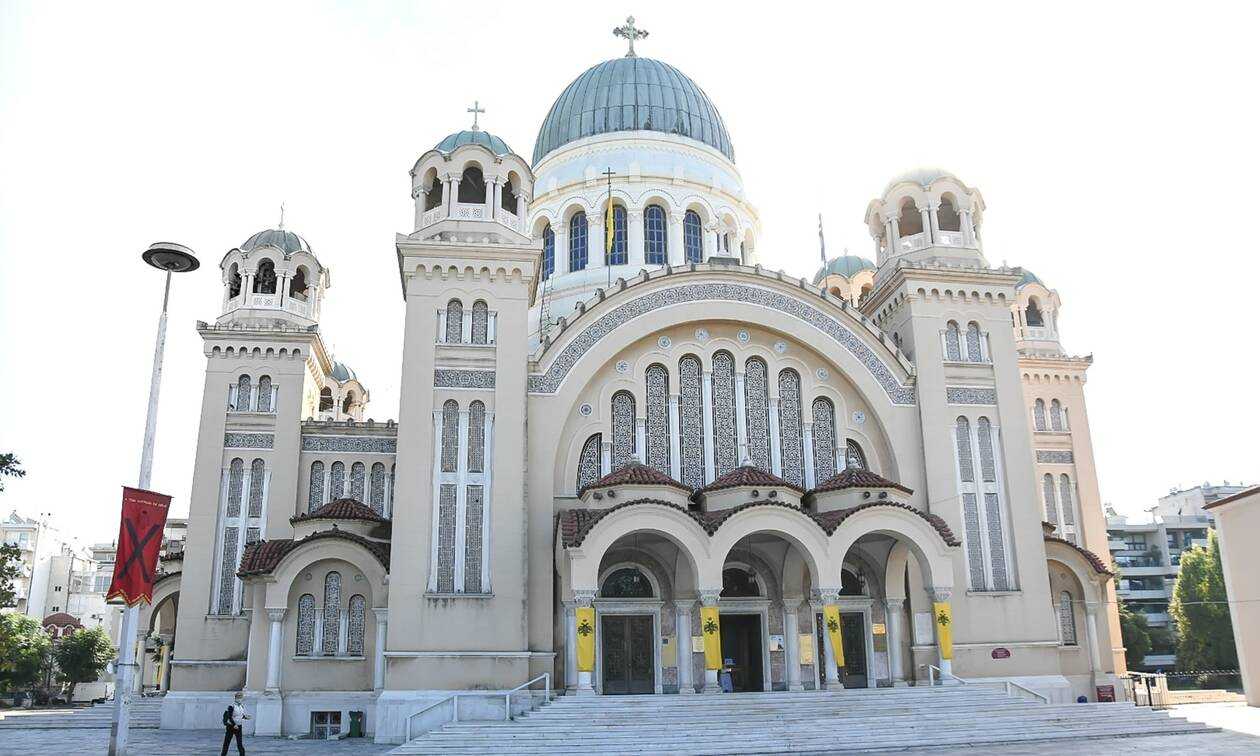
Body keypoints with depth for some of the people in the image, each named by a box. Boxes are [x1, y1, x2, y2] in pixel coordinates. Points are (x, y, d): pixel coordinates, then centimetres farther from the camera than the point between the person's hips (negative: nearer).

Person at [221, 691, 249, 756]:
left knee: (240, 743, 1)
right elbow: (229, 717, -19)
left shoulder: (242, 706, 6)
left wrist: (246, 717, -4)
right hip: (231, 726, -4)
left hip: (238, 727, 4)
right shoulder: (232, 706, -14)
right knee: (227, 742, 7)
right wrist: (234, 725, -25)